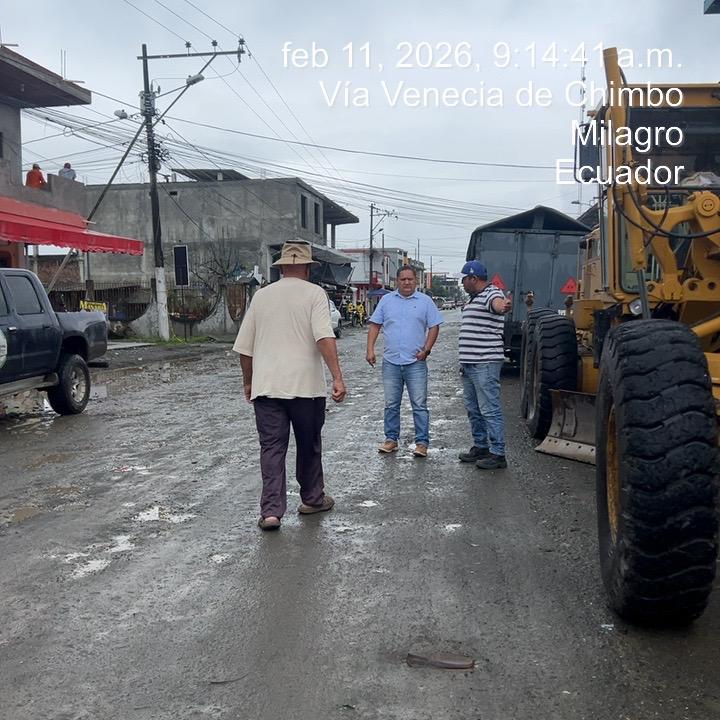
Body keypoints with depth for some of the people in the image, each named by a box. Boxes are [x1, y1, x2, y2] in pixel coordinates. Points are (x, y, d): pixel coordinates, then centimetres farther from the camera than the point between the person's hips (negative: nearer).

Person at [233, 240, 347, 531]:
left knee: (272, 447, 4)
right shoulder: (314, 293, -2)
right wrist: (337, 377, -19)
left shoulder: (261, 295, 9)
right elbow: (324, 337, -17)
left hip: (265, 386, 3)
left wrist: (248, 382, 23)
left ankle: (271, 511, -2)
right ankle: (312, 499, 28)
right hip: (305, 385, -2)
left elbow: (244, 347, 12)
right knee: (309, 446, 14)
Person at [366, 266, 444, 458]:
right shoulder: (386, 300, 8)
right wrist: (370, 349, -2)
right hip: (391, 362, 2)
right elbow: (375, 325, 8)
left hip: (416, 363, -2)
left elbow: (434, 327, 4)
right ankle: (391, 439, 21)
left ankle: (422, 442, 5)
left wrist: (426, 350, -6)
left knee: (419, 405, -1)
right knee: (391, 405, 10)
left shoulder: (425, 301, 4)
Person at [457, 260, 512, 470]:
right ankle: (480, 447, 28)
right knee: (473, 409, 17)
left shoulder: (491, 293, -12)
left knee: (490, 410, -8)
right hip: (469, 364, 10)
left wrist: (503, 306, -59)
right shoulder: (474, 299, 20)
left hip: (485, 364, -10)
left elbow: (497, 303, -37)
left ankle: (498, 454, -3)